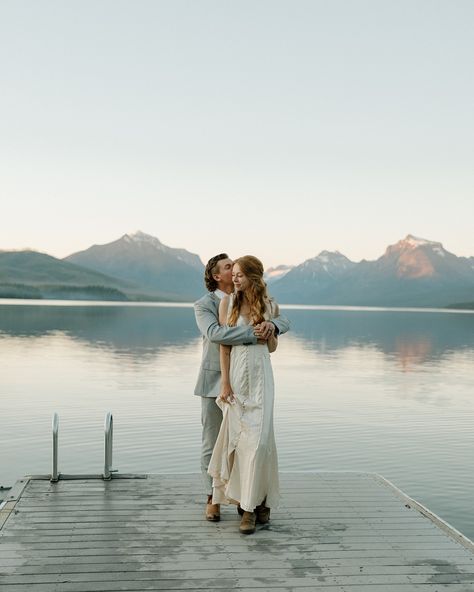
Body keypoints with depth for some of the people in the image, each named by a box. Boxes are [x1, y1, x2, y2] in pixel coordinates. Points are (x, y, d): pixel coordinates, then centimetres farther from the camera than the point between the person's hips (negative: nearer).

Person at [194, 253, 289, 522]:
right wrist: (252, 334, -29)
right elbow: (214, 333, -25)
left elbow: (284, 322, 1)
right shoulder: (204, 305, -4)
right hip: (215, 381, -3)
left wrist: (271, 324, -23)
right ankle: (213, 499, 17)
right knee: (213, 442, 5)